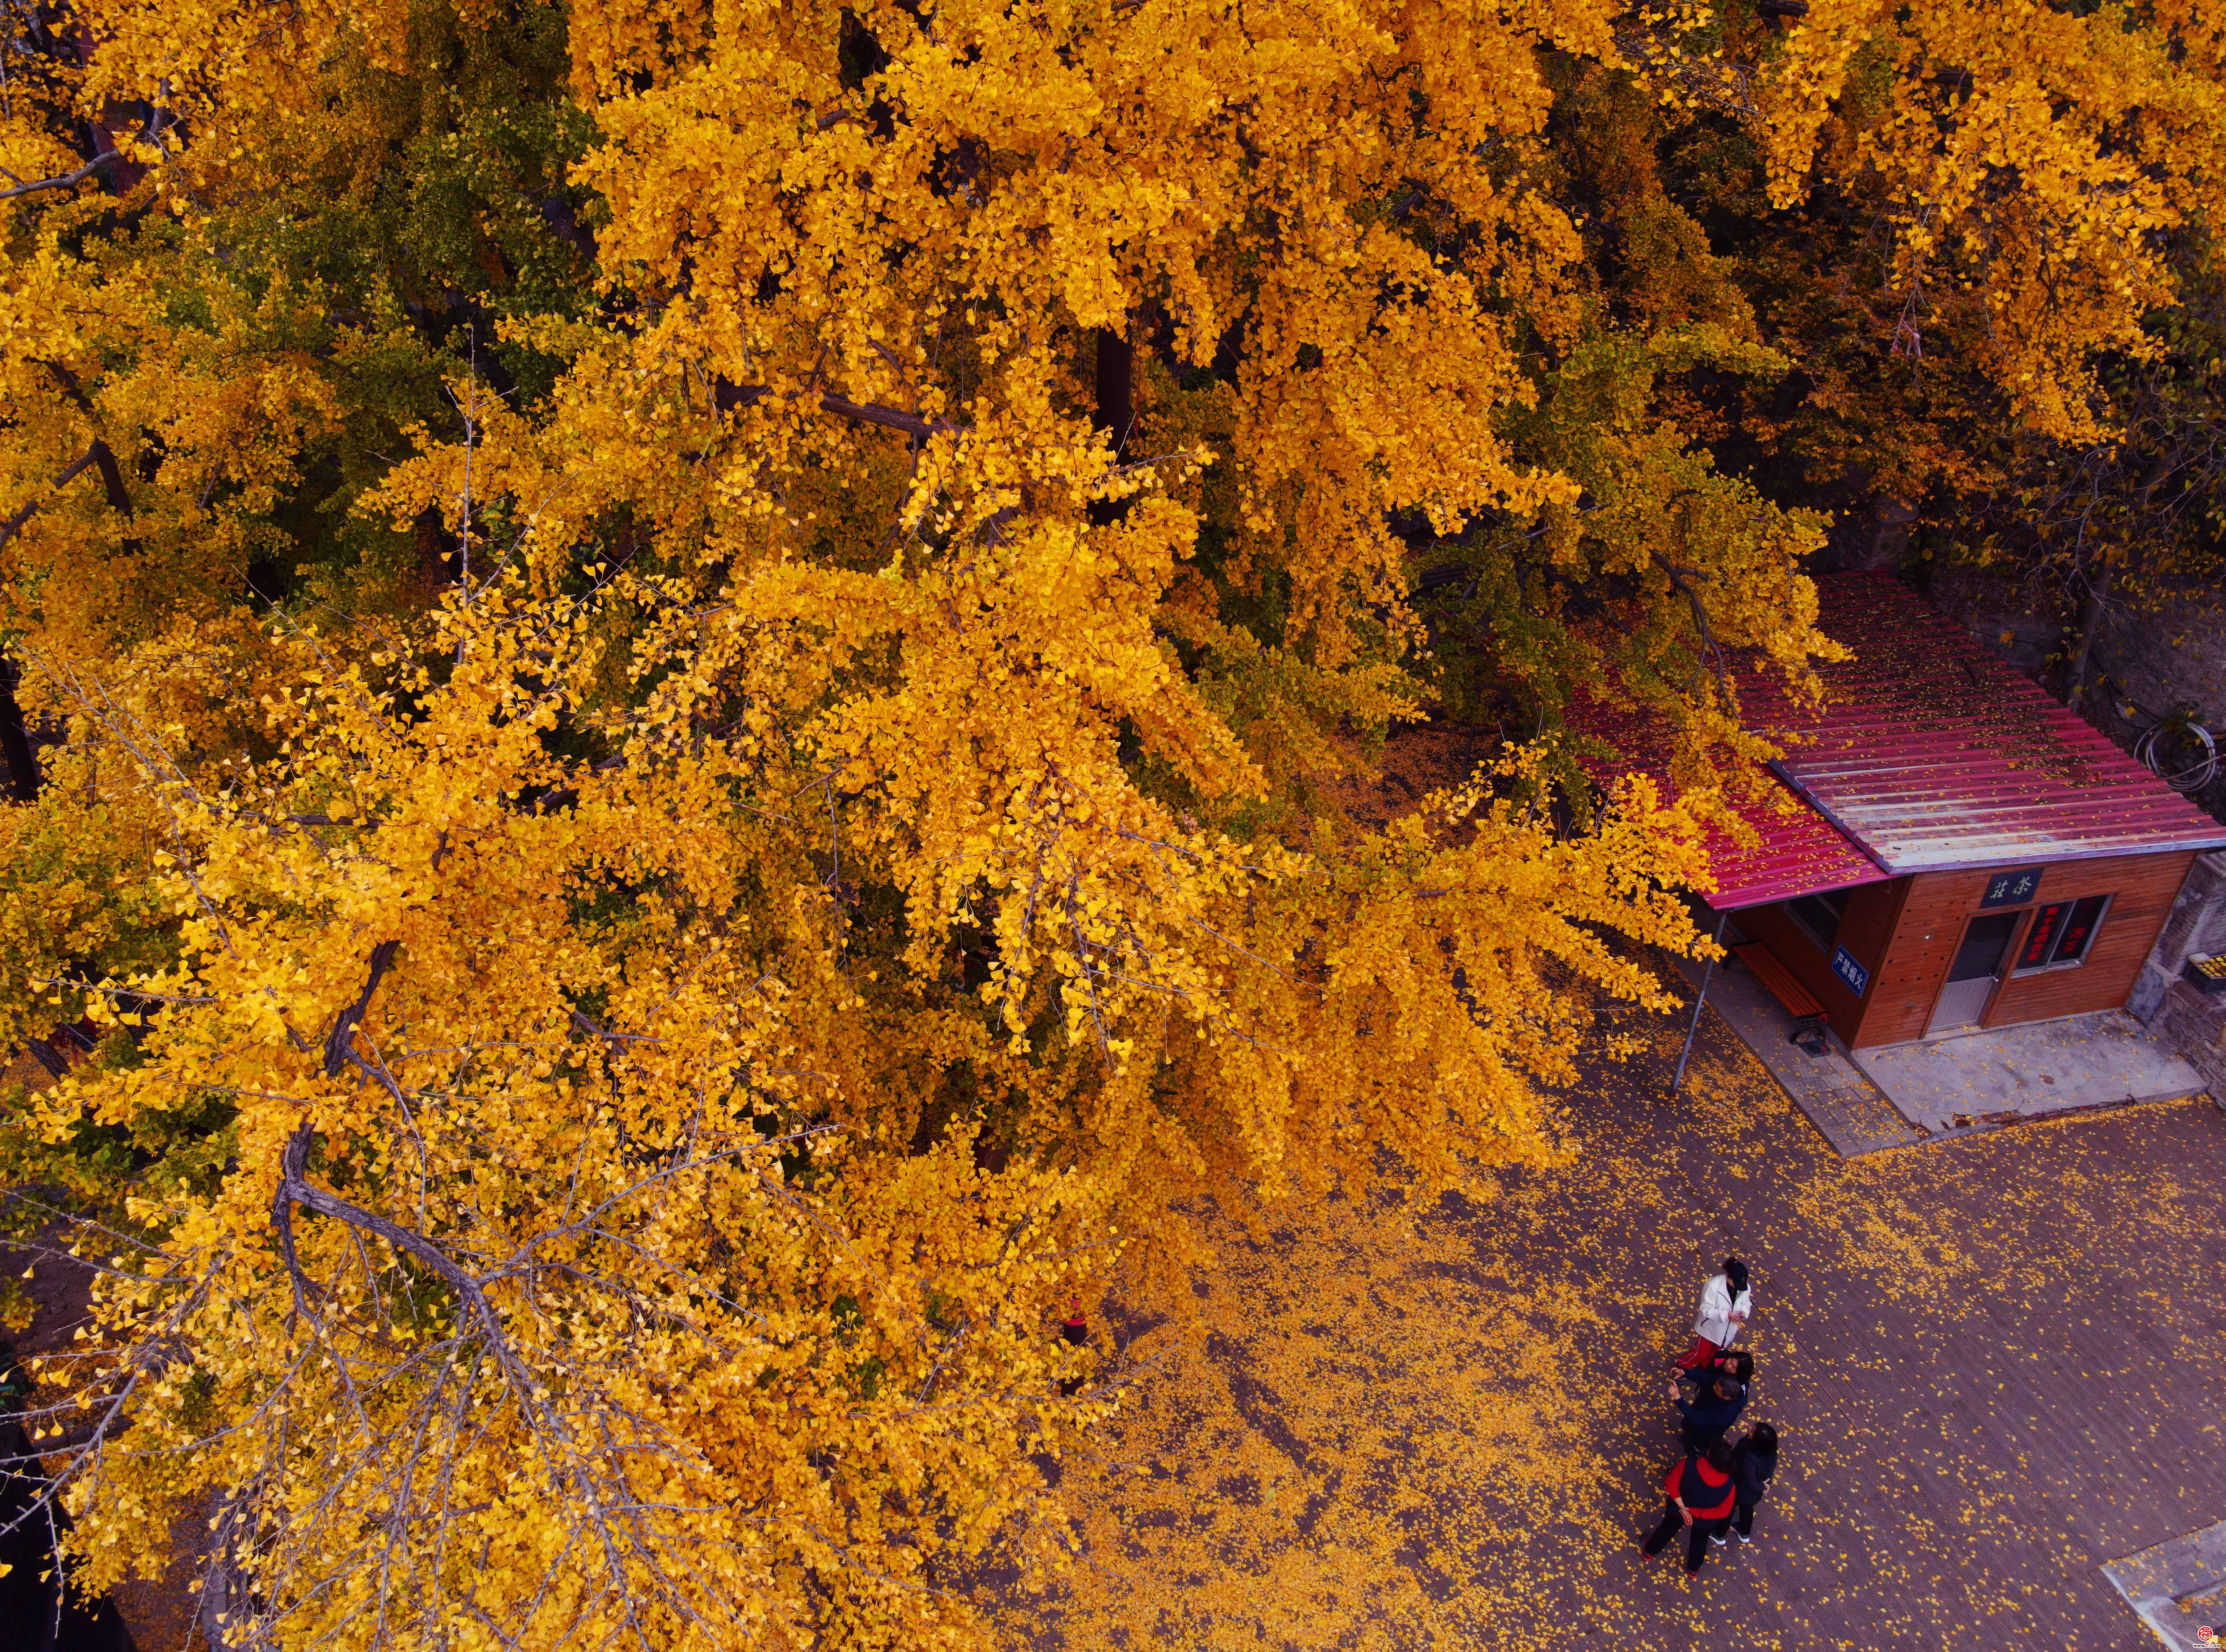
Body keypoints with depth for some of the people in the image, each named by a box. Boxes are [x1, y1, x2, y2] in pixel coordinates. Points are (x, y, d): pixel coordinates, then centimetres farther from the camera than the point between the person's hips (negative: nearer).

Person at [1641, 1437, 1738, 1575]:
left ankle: (1649, 1551, 56)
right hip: (1705, 1519, 0)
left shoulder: (1689, 1464, -38)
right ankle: (1693, 1569, 57)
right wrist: (1695, 1513, -20)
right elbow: (1722, 1512, -24)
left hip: (1680, 1508, 0)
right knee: (1699, 1542, 32)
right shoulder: (1728, 1486, -34)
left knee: (1667, 1531, 30)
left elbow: (1671, 1483, -29)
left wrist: (1683, 1508, -22)